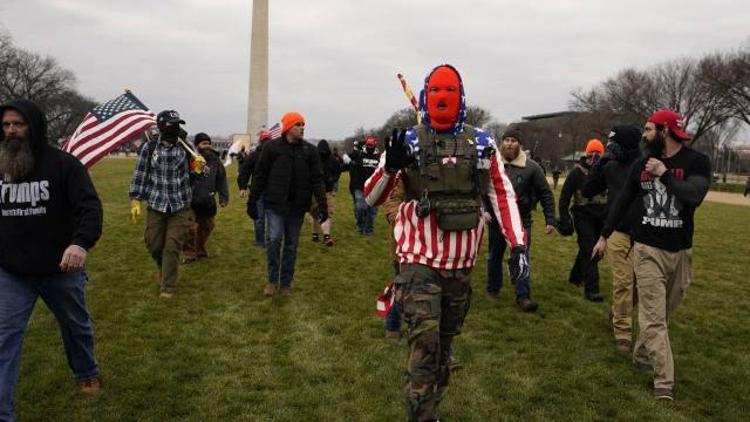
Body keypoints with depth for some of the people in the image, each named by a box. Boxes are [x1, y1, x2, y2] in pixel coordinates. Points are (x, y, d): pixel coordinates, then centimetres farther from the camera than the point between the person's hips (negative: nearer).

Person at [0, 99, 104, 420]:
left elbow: (89, 206, -22)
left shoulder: (63, 164, -12)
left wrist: (81, 242, -40)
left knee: (76, 325, 19)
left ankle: (87, 373, 45)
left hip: (61, 270, -2)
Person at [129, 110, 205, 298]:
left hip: (180, 207, 0)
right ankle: (164, 269, 40)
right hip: (156, 205, 0)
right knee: (154, 245, 9)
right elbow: (140, 175, 1)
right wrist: (135, 200, -2)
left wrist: (197, 170, -10)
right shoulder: (150, 147, -4)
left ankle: (168, 286, 11)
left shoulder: (186, 148, 0)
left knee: (172, 247, -1)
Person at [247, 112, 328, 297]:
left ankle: (286, 282, 21)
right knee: (274, 239, -11)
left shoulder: (310, 150, 2)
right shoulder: (272, 147, -3)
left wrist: (322, 205, -8)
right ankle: (272, 280, 9)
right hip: (275, 204, -2)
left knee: (291, 244, 8)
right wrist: (252, 201, 0)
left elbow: (317, 179, 1)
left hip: (297, 206, 2)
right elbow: (260, 176, 1)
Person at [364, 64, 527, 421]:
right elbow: (371, 198, -3)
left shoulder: (481, 143, 2)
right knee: (425, 342, -12)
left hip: (461, 264, 3)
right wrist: (390, 167, -24)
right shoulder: (409, 142, -3)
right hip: (419, 261, -3)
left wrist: (518, 244, -4)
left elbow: (502, 195, 6)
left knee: (445, 341, 17)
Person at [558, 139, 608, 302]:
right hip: (583, 217, -4)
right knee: (588, 251, -9)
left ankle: (576, 276, 35)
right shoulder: (577, 172, -5)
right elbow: (564, 197, -3)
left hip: (601, 218, 4)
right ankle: (591, 289, -7)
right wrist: (564, 219, -9)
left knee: (593, 250, 14)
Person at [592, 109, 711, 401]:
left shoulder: (696, 162, -6)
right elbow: (622, 202, 13)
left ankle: (642, 355, 32)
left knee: (662, 313, 11)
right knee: (653, 317, -5)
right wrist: (604, 235, 15)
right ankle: (664, 381, -3)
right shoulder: (641, 164, 4)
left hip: (680, 251, -1)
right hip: (647, 249, 1)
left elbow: (694, 196, -25)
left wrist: (664, 174, -20)